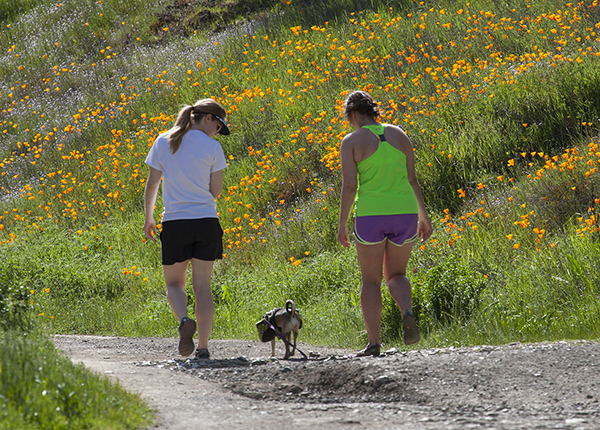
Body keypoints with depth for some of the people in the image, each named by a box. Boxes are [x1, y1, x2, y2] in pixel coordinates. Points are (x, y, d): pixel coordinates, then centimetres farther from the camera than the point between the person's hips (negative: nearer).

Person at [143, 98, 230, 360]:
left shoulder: (163, 142, 4)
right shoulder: (212, 147, -2)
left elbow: (151, 185, 6)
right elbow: (215, 191, -1)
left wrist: (148, 218, 16)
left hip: (174, 223, 1)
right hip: (206, 221, -1)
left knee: (174, 283, 15)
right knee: (202, 286, 6)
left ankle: (184, 321, -15)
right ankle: (203, 346, 0)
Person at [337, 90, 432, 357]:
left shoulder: (351, 141, -4)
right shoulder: (398, 135, 8)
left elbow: (349, 185, -10)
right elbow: (412, 178, 9)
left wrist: (342, 224, -6)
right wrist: (423, 215, 15)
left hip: (371, 215, -3)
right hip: (404, 212, 3)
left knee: (370, 280, 10)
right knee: (396, 275, 19)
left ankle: (374, 343, 0)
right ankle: (407, 313, -13)